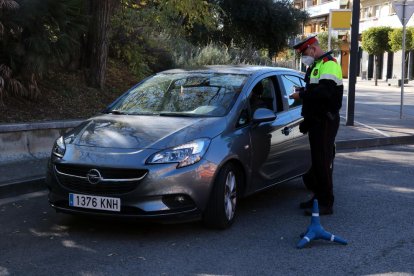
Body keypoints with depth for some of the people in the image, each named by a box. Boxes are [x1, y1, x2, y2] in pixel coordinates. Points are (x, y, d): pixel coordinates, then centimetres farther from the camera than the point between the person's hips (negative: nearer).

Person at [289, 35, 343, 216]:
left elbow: (325, 91, -28)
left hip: (326, 121, -10)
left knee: (323, 162, -8)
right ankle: (319, 197, 26)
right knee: (316, 160, 15)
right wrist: (303, 92, 9)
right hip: (316, 120, 10)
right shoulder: (315, 66, 20)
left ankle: (326, 204, -2)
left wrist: (302, 95, -21)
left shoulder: (329, 64, -13)